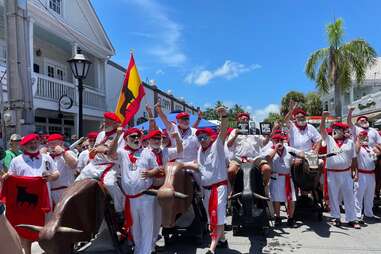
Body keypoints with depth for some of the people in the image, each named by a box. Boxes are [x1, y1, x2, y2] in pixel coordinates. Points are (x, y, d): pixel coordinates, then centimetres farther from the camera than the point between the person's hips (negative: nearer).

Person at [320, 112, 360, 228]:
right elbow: (322, 130, -10)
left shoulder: (350, 142, 4)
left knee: (349, 196, 7)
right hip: (332, 174, 0)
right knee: (333, 196, 8)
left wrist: (356, 172, 3)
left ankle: (351, 219, 17)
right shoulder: (329, 139, 2)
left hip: (346, 173, 1)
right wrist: (324, 117, -22)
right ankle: (336, 217, 20)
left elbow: (354, 158, 7)